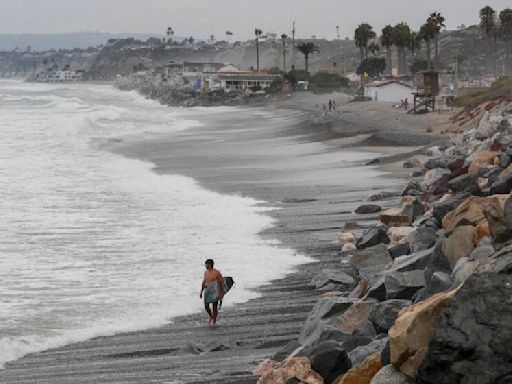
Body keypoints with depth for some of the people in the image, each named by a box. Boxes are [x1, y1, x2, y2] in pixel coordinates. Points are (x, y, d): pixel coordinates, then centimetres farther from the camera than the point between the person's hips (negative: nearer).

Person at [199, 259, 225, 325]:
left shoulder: (216, 272, -12)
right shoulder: (206, 272, 7)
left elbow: (222, 282, -9)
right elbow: (204, 282, 16)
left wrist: (222, 292, -12)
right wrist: (201, 291, 15)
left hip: (215, 291, -5)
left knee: (214, 307, 0)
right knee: (206, 306, -1)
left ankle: (214, 321, 11)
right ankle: (210, 317, 26)